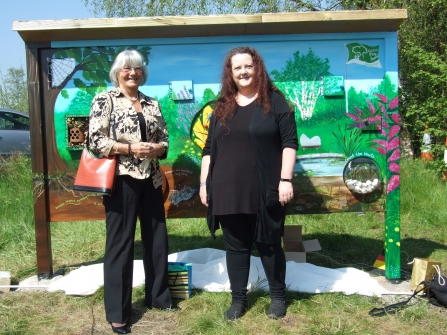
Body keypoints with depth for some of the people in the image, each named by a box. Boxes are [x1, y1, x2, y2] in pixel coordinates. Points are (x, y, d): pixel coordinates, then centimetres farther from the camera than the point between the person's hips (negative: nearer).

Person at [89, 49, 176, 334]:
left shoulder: (152, 104, 13)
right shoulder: (105, 100, -1)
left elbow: (165, 140, 14)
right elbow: (96, 141, -10)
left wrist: (157, 148, -8)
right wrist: (130, 148, -17)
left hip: (151, 179, 6)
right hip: (120, 179, -5)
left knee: (157, 237, 12)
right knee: (120, 242, 1)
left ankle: (158, 296, 32)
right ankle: (117, 312, 14)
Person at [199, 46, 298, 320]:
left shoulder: (274, 101, 0)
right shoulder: (222, 106, 12)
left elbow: (289, 142, -5)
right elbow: (209, 149, 13)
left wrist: (285, 179, -12)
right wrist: (204, 182, 8)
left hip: (265, 191, -3)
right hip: (229, 192, 4)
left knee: (268, 244, 9)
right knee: (235, 246, 12)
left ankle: (278, 296, 28)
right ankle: (239, 299, 27)